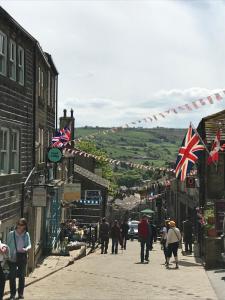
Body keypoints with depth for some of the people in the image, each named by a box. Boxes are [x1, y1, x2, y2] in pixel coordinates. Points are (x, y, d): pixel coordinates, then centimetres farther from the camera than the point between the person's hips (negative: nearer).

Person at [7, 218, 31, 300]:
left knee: (22, 275, 8)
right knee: (12, 275, -5)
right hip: (13, 257, -2)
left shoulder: (26, 234, 4)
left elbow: (29, 245, 2)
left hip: (22, 256, 2)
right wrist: (9, 255, -11)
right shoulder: (11, 234, -2)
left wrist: (26, 249, -21)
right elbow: (8, 245, 0)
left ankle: (21, 293, 17)